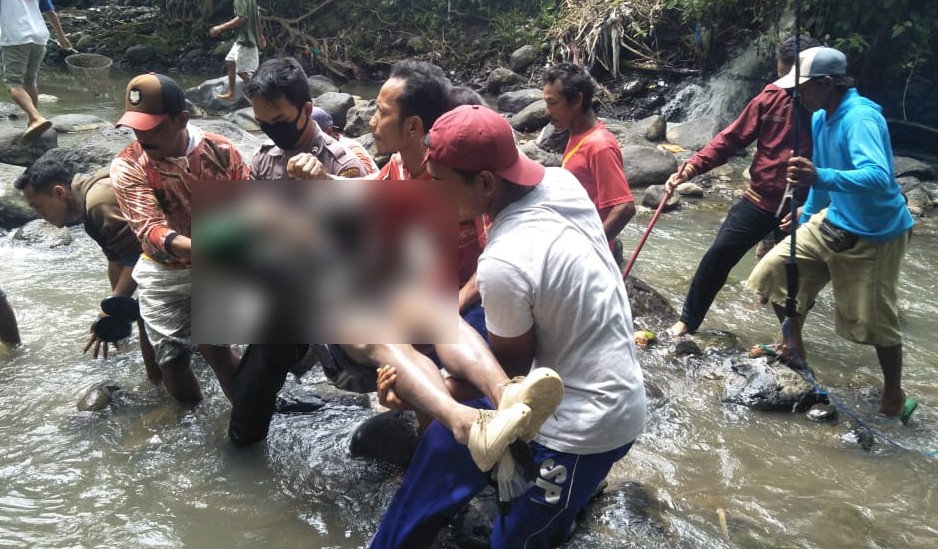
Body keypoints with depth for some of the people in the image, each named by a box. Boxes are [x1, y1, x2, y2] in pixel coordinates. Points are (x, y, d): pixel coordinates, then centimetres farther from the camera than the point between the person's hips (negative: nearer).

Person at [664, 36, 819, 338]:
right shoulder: (771, 96, -3)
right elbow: (732, 137, -2)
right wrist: (692, 166, -14)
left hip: (800, 210, -2)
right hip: (758, 200, 2)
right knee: (718, 255, 1)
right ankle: (688, 320, 15)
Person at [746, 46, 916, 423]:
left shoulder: (860, 118, -27)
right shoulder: (821, 118, 1)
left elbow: (879, 177, -42)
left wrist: (821, 178, -57)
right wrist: (805, 217, 26)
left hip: (874, 233, -8)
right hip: (833, 221, 8)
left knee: (874, 321, 2)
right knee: (775, 272, 5)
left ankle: (895, 398, 25)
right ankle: (793, 346, 28)